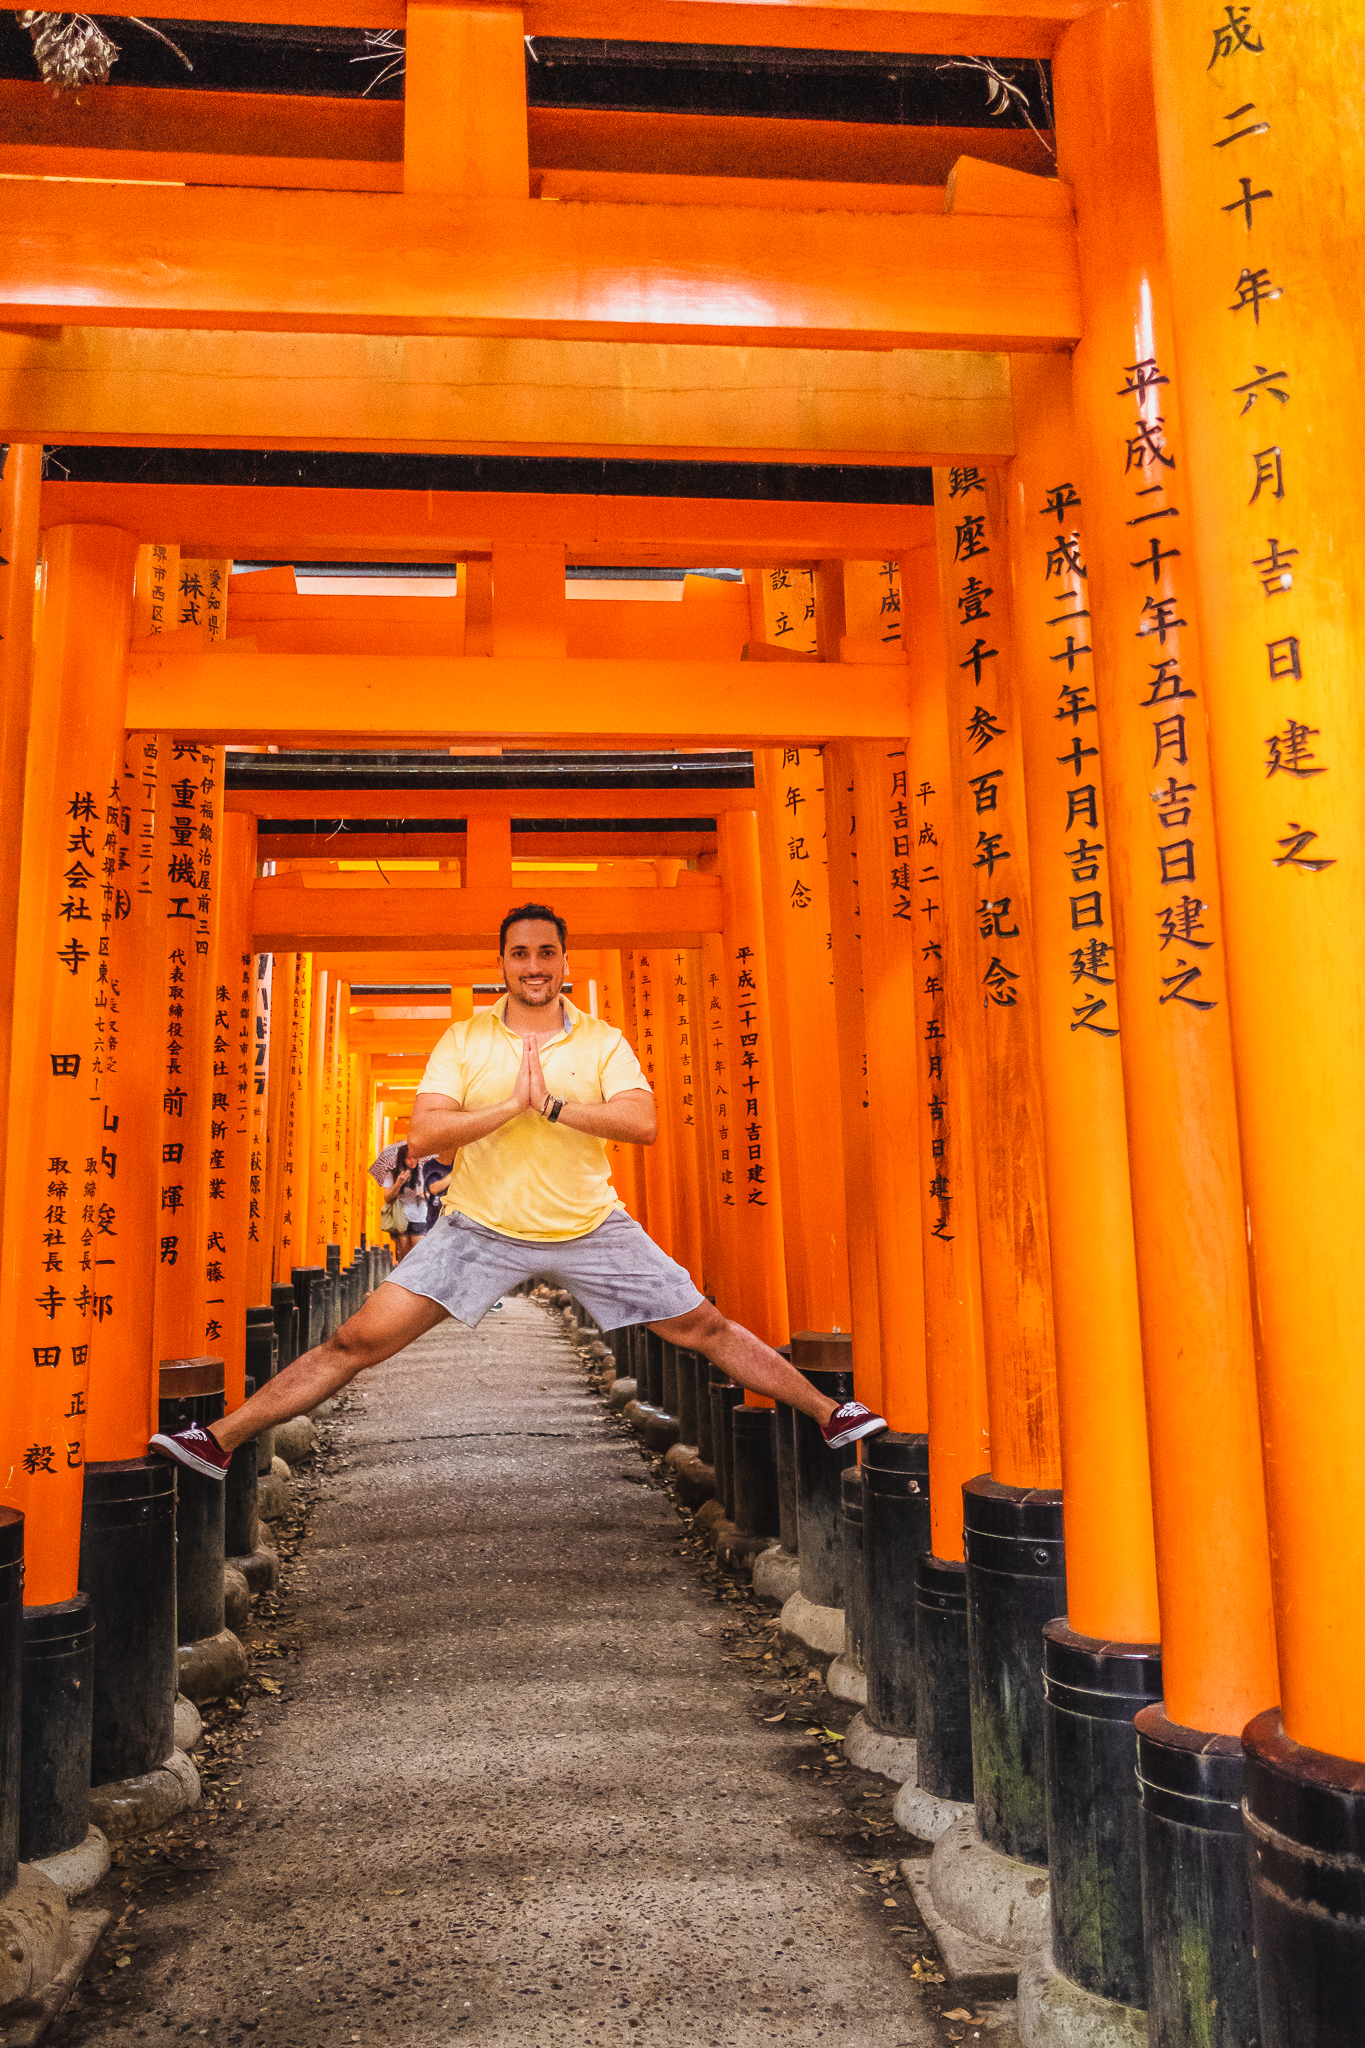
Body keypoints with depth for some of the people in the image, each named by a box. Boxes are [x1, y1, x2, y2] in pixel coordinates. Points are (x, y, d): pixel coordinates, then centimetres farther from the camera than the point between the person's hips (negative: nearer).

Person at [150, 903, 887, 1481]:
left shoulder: (602, 1040, -1)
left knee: (704, 1327, 4)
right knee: (359, 1339, -7)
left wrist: (555, 1105, -22)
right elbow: (422, 1132, -12)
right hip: (480, 1227, 0)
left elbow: (643, 1122, -15)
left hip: (592, 1228, 1)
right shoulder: (463, 1039, -1)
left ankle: (829, 1415, 20)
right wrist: (512, 1106, -21)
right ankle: (221, 1442, 2)